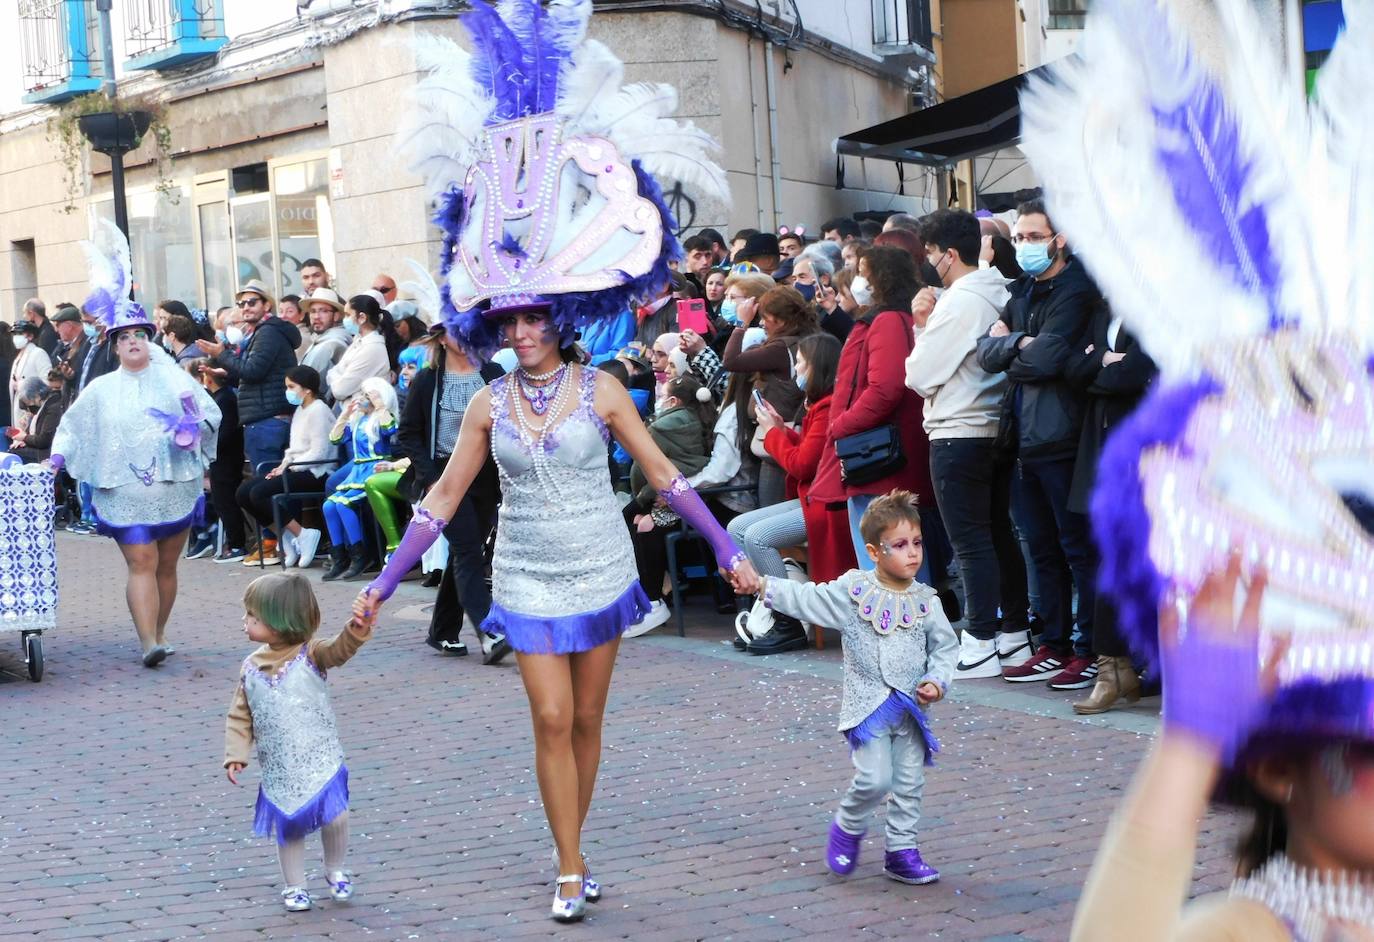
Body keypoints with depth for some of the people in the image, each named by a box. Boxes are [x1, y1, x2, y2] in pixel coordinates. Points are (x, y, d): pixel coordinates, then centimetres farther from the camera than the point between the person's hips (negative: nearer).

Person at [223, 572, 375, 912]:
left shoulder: (310, 655, -10)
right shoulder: (251, 668, 0)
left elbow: (338, 650, -29)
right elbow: (240, 717, 6)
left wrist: (356, 630, -49)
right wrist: (236, 754, -3)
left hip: (321, 762, -3)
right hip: (279, 771, 3)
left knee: (334, 818, -5)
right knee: (288, 829, 11)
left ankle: (335, 871, 22)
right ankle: (293, 886, 28)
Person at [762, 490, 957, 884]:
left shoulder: (925, 600, 0)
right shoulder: (853, 591, -7)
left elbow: (944, 646, 7)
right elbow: (806, 599, -9)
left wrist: (937, 681, -9)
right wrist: (762, 585, -20)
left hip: (912, 706, 4)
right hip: (869, 704, -4)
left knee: (910, 784, 7)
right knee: (875, 778, -13)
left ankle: (902, 851, 20)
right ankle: (847, 827, 14)